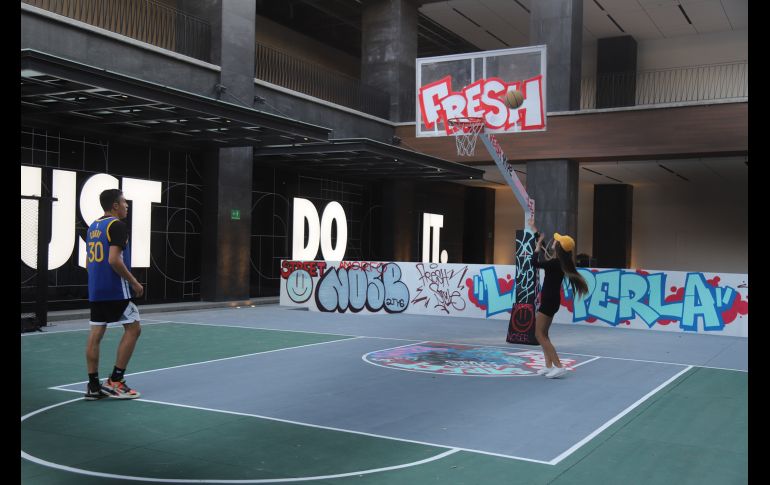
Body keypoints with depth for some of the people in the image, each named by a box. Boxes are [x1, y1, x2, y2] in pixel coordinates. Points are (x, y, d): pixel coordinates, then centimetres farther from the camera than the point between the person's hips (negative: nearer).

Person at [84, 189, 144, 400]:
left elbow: (89, 261, 19)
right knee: (133, 329, 0)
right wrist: (134, 283, -13)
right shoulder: (117, 225, -12)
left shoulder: (93, 227, 15)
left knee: (96, 334, 7)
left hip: (95, 290, 9)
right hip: (115, 290, -9)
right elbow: (114, 260, -21)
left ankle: (93, 385, 8)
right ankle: (115, 381, -2)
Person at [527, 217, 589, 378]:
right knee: (543, 334, 15)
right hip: (550, 300, 10)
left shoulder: (555, 263, -21)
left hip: (549, 301, -10)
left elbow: (535, 263, -29)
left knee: (539, 335, -7)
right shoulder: (557, 261, 6)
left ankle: (559, 367, -12)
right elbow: (543, 249, 22)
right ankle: (549, 366, 16)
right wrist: (534, 229, 29)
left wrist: (538, 244, -16)